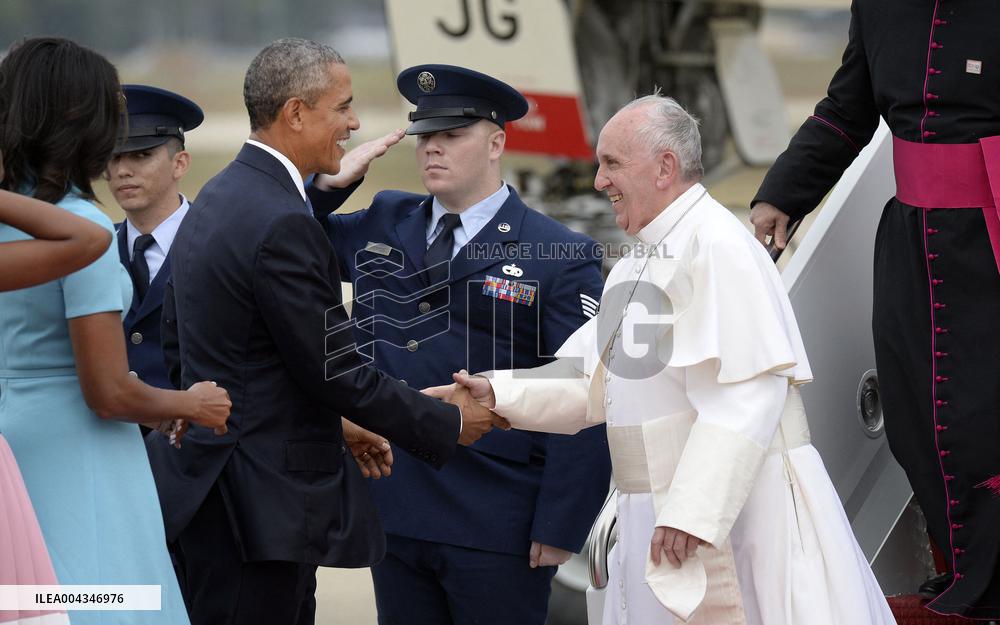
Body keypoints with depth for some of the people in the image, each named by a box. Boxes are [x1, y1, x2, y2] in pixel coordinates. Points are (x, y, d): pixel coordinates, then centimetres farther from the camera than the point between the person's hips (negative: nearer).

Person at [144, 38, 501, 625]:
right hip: (260, 501, -10)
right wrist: (448, 423, -5)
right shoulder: (282, 225, -20)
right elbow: (336, 371, -17)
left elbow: (177, 347, 19)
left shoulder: (215, 199, 12)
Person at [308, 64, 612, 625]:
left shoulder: (561, 257, -5)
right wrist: (328, 180, 1)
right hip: (395, 514, 5)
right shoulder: (381, 226, 11)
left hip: (499, 534, -5)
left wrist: (561, 530, -12)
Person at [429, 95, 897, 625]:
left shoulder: (715, 247, -15)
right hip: (660, 515, 9)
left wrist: (693, 513, -27)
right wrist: (498, 393, 3)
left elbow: (745, 397, -23)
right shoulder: (636, 264, 18)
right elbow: (593, 386, 16)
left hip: (736, 514, -9)